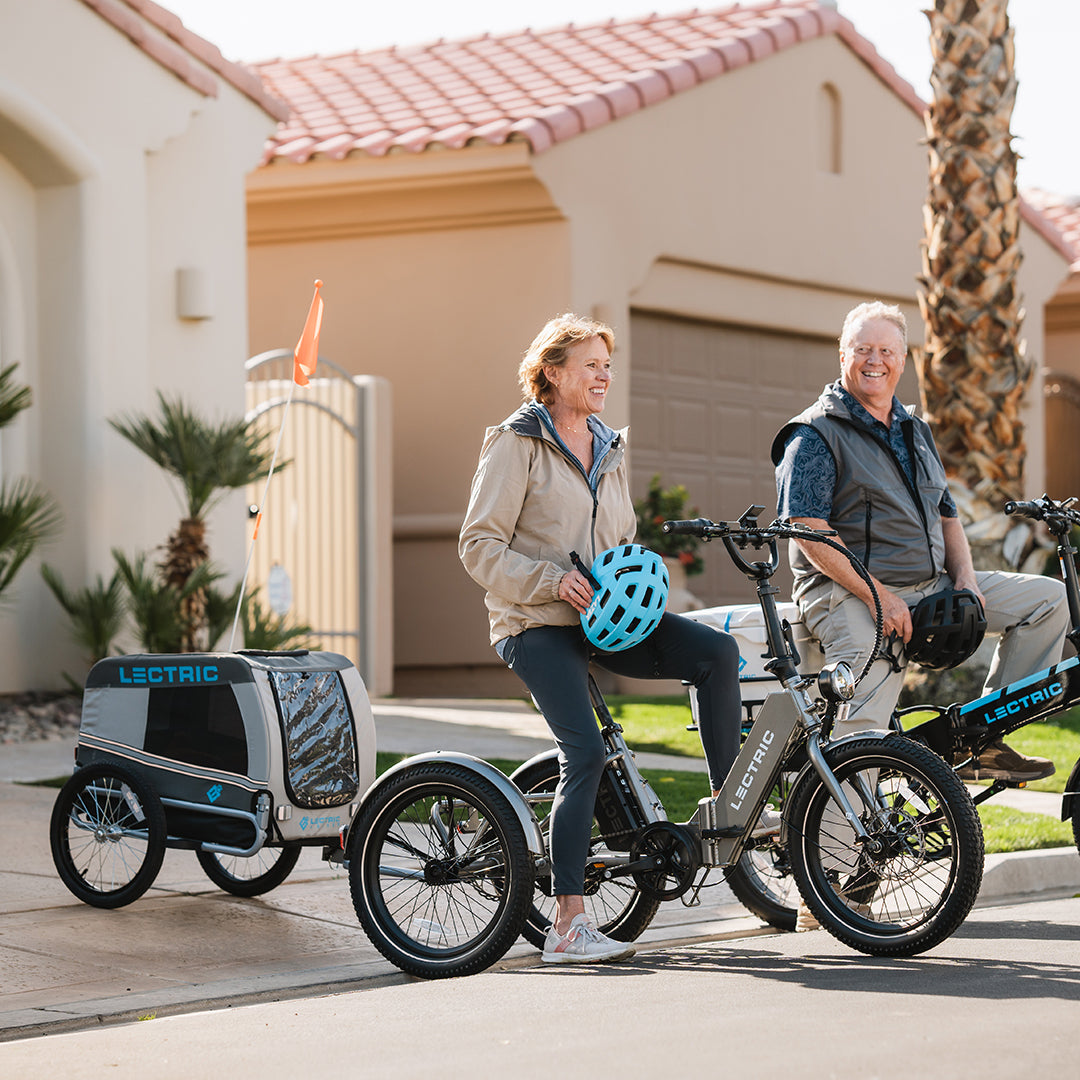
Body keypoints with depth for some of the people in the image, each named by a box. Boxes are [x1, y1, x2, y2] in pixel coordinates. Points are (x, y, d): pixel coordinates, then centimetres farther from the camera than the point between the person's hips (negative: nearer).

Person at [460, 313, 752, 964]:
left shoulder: (609, 449, 18)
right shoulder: (517, 445, -4)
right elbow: (480, 548, -8)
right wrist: (554, 579, -20)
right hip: (538, 626, -6)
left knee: (717, 650, -16)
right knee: (586, 753, -20)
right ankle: (569, 924, -17)